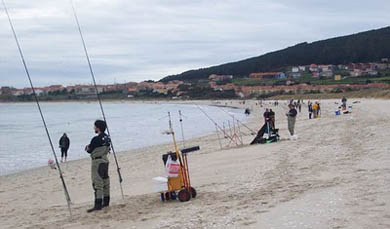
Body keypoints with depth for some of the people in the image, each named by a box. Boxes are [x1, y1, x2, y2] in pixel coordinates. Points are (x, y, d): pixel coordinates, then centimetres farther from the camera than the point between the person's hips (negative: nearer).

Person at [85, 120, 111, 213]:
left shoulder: (96, 139, -20)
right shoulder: (107, 138, 6)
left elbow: (89, 151, -11)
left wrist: (88, 148, 12)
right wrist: (91, 146, 9)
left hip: (97, 162, -9)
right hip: (105, 160, 9)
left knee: (97, 183, -9)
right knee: (105, 181, 16)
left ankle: (98, 205, -12)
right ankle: (106, 202, 26)